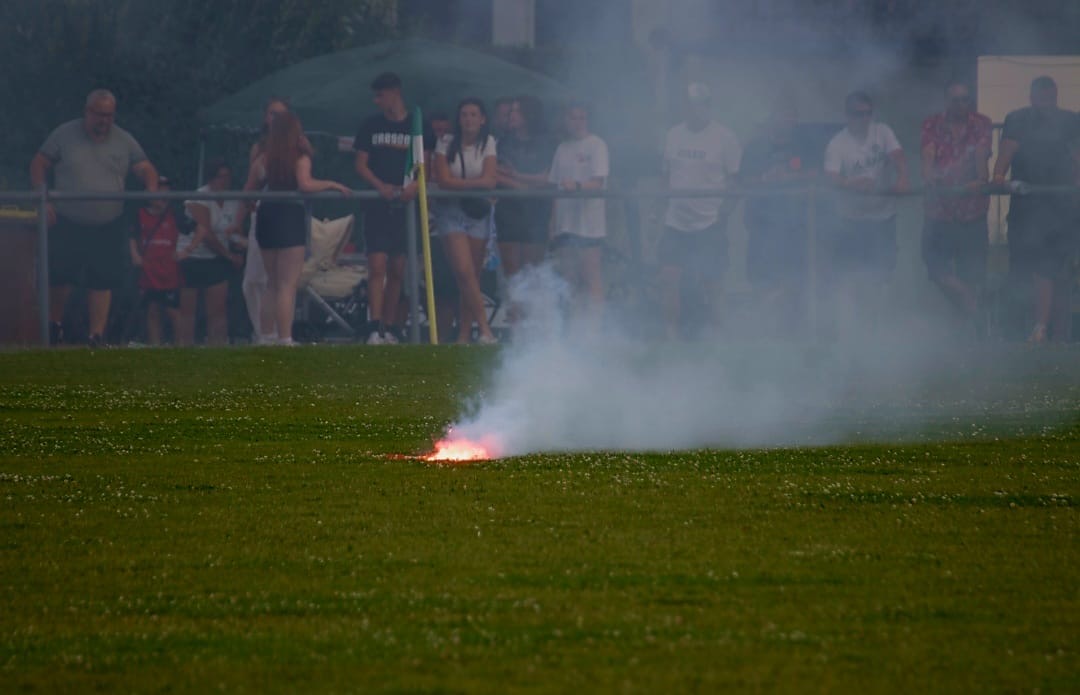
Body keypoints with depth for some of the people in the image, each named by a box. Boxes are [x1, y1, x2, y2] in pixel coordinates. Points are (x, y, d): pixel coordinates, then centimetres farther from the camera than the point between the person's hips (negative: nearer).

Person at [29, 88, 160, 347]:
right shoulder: (64, 136, -1)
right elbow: (39, 164, 1)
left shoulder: (123, 141, 5)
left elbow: (146, 168, 3)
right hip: (67, 225, -1)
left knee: (102, 281, -3)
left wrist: (152, 189, -19)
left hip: (108, 228, 1)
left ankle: (97, 335, 2)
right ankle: (54, 325, 23)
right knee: (59, 277, 1)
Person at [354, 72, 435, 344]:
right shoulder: (371, 126, 8)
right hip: (378, 205, -1)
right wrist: (380, 186, -12)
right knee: (377, 267, -11)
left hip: (406, 206, 1)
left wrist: (415, 184, -15)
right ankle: (375, 329, -17)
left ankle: (390, 329, 9)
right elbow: (361, 164, 6)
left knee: (398, 271, 3)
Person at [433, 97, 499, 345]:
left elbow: (490, 181, -6)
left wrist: (459, 183, -12)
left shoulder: (488, 143, 5)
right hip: (451, 212, -2)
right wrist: (475, 183, -9)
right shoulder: (446, 144, 1)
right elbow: (443, 180, -9)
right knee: (464, 271, -16)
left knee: (472, 276, 1)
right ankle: (484, 328, -19)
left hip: (478, 213, 2)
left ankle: (464, 334, 6)